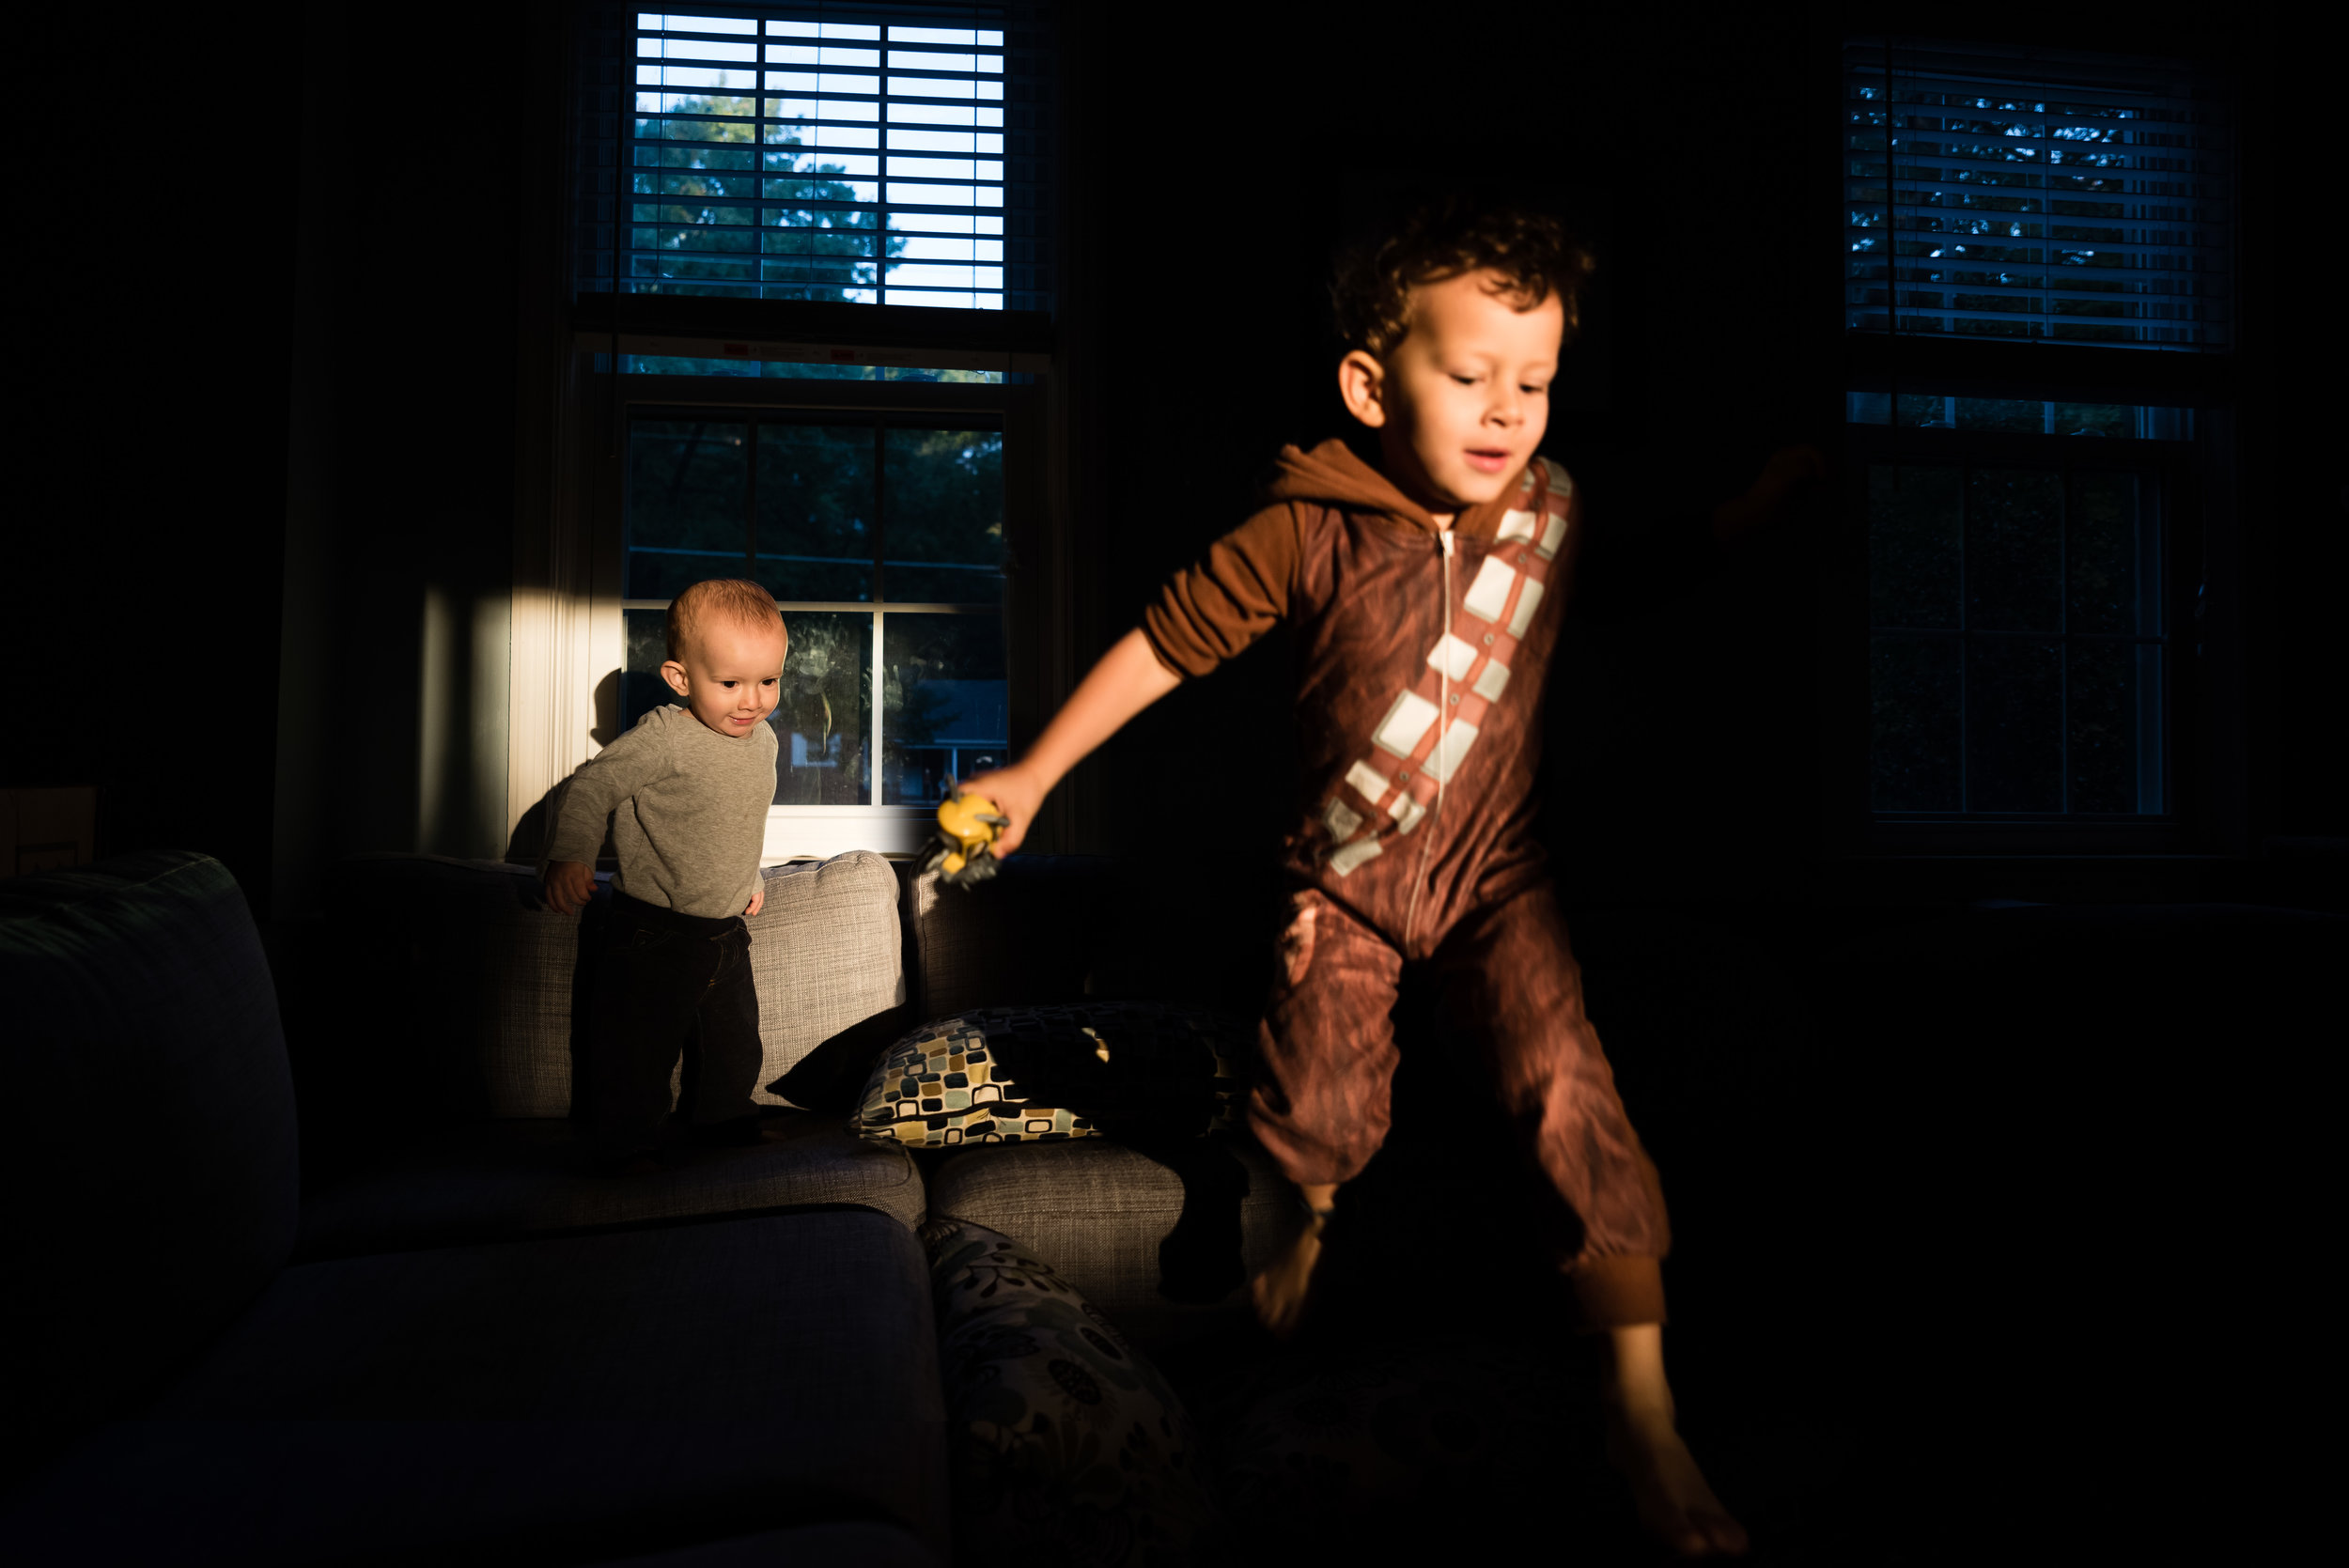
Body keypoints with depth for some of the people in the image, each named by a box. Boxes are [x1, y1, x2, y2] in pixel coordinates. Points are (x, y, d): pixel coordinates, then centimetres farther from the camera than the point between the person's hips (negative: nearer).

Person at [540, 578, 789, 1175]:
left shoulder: (763, 739, 4)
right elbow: (588, 789, -20)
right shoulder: (662, 739, -19)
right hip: (652, 930, -6)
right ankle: (627, 1142, 20)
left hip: (727, 931, 7)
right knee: (637, 1042, 1)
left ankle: (727, 1119, 40)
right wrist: (568, 857, -34)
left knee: (735, 1037, 19)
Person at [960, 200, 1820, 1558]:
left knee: (1573, 1093, -15)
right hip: (1345, 875, -1)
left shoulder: (1559, 513, -3)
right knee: (1320, 1101, 7)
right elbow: (1166, 642, -7)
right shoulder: (1308, 533, -14)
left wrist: (1779, 486, 2)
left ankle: (1646, 1413, -3)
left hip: (1495, 870, 1)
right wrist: (1035, 774, -5)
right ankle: (1306, 1221, 47)